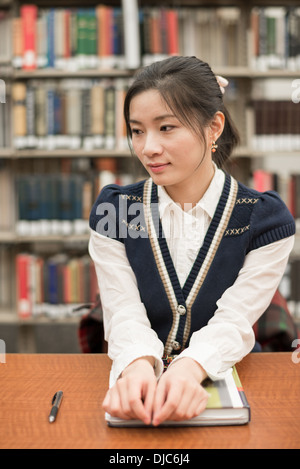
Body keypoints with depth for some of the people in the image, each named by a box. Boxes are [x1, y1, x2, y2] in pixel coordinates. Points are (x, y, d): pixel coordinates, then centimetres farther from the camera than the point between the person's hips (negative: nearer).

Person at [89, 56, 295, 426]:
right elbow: (125, 315, -8)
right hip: (142, 383, 2)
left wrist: (190, 368, -32)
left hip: (222, 379, -1)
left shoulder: (266, 218, -4)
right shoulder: (111, 211, -1)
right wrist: (139, 365, -30)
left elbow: (233, 322, -11)